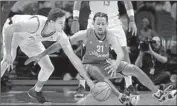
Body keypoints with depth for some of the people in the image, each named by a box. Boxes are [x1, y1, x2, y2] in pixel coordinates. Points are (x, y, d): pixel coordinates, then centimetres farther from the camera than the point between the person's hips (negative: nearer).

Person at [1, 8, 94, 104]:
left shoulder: (60, 35, -28)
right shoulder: (36, 24, -45)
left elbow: (73, 57, -20)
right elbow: (8, 29, -42)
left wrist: (88, 79, -19)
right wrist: (8, 54, -47)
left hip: (30, 41, 5)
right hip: (11, 32, -5)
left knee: (48, 68, 0)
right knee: (9, 59, -32)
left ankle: (36, 91, 32)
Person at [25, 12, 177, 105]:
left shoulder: (110, 36, -16)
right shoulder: (85, 34, -21)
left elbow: (120, 53, -30)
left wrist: (116, 64, -54)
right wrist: (40, 56, -26)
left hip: (106, 64, 3)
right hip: (90, 66, -3)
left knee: (134, 69, -14)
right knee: (97, 72, -40)